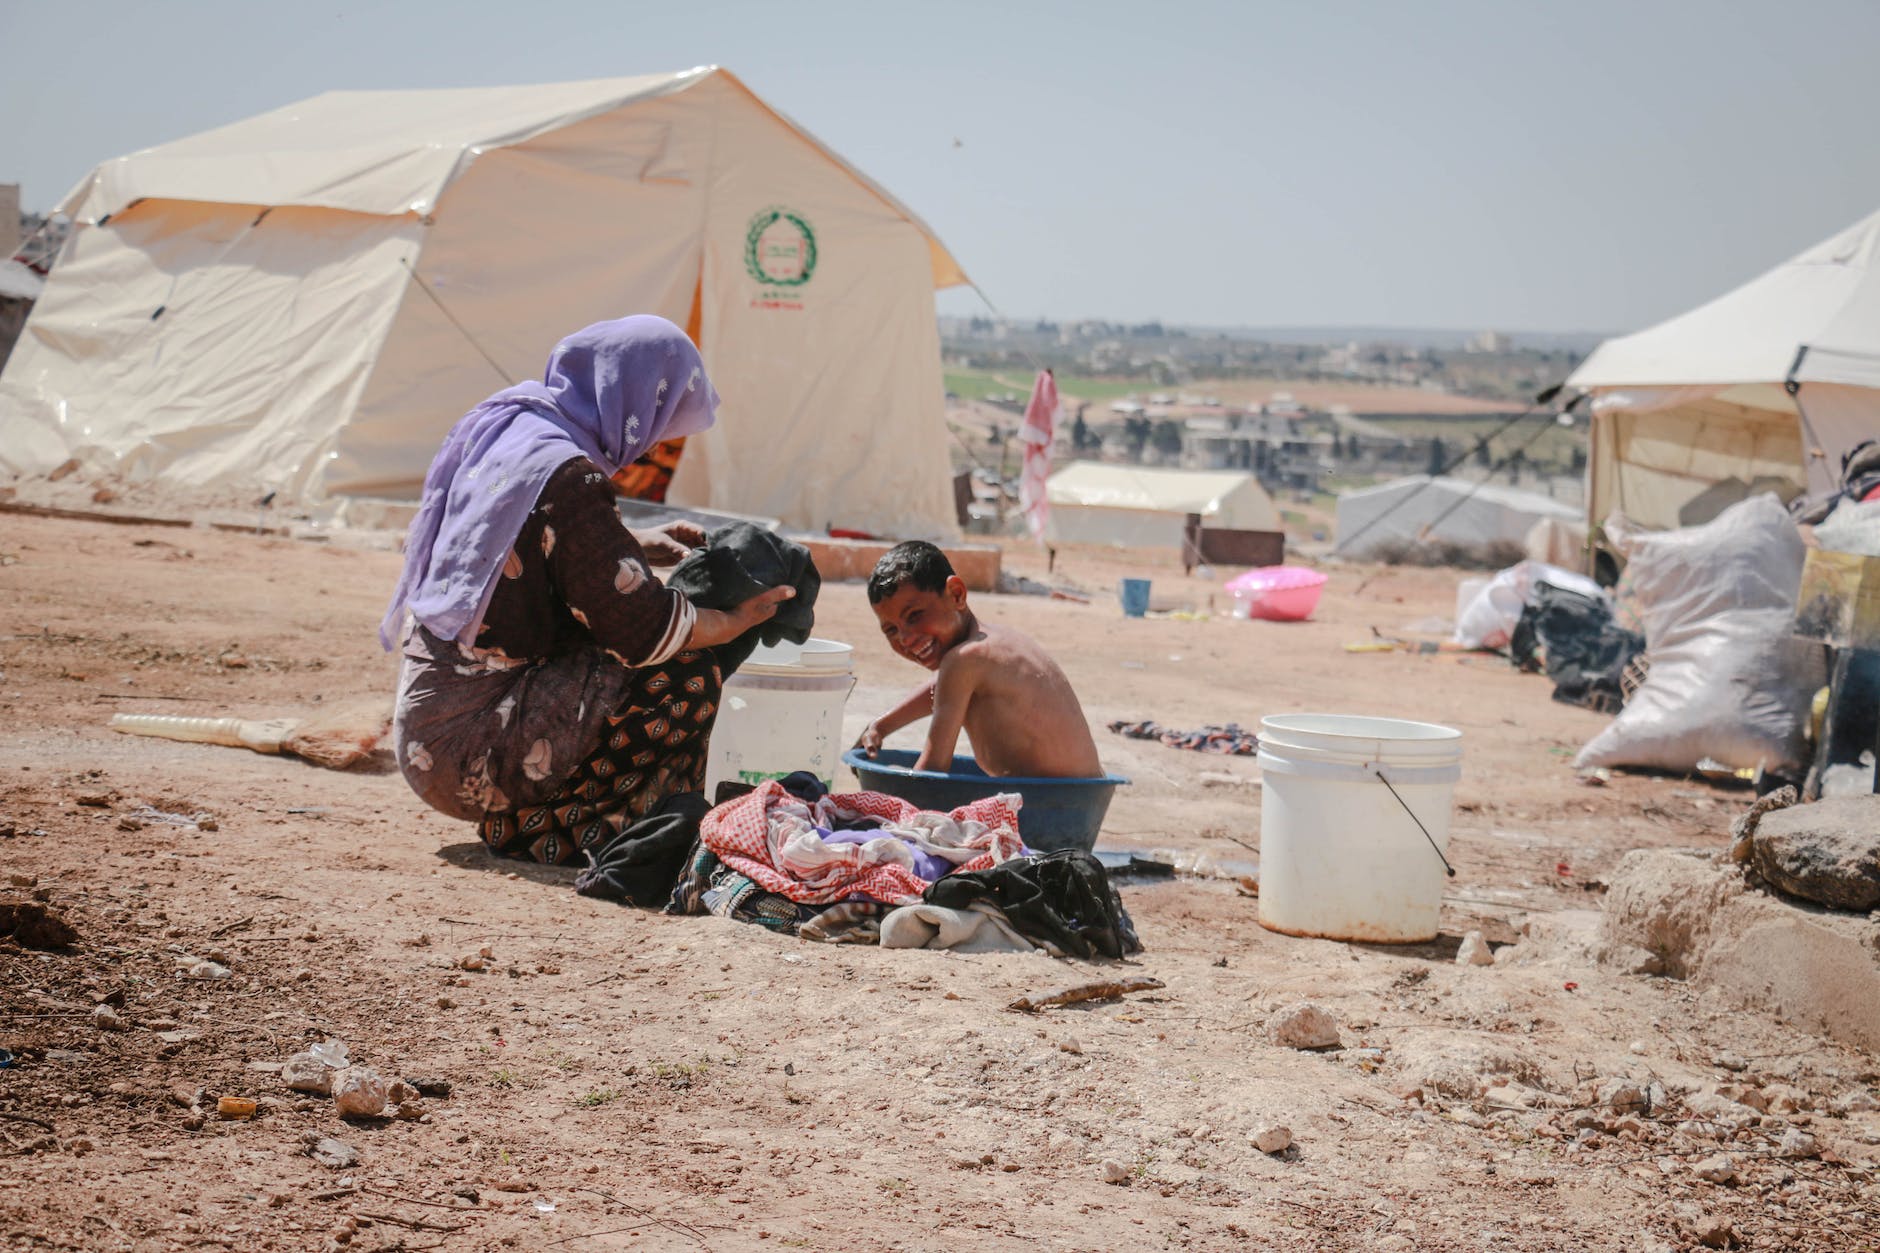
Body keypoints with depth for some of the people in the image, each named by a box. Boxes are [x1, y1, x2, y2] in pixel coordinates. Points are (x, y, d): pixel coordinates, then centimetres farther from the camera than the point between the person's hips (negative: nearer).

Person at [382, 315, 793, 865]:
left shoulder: (496, 425, 7)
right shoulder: (564, 477, -21)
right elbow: (643, 629, -19)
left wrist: (635, 544, 21)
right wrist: (739, 617, -2)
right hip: (472, 752, -10)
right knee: (688, 674, -11)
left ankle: (522, 818, 12)